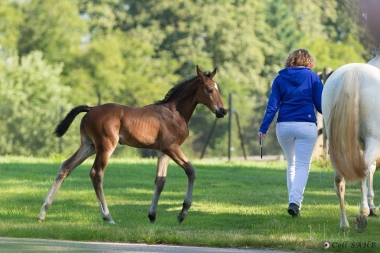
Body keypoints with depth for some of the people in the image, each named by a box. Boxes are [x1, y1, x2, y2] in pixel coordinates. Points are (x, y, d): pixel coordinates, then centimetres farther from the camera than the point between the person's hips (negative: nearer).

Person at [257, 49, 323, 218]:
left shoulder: (280, 78, 8)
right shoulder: (312, 77, 3)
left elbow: (272, 106, 1)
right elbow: (320, 105, 1)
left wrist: (263, 129, -1)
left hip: (283, 126, 3)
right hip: (306, 127, -3)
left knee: (291, 164, 19)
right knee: (303, 166, -4)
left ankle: (294, 202, 18)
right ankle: (294, 201, -22)